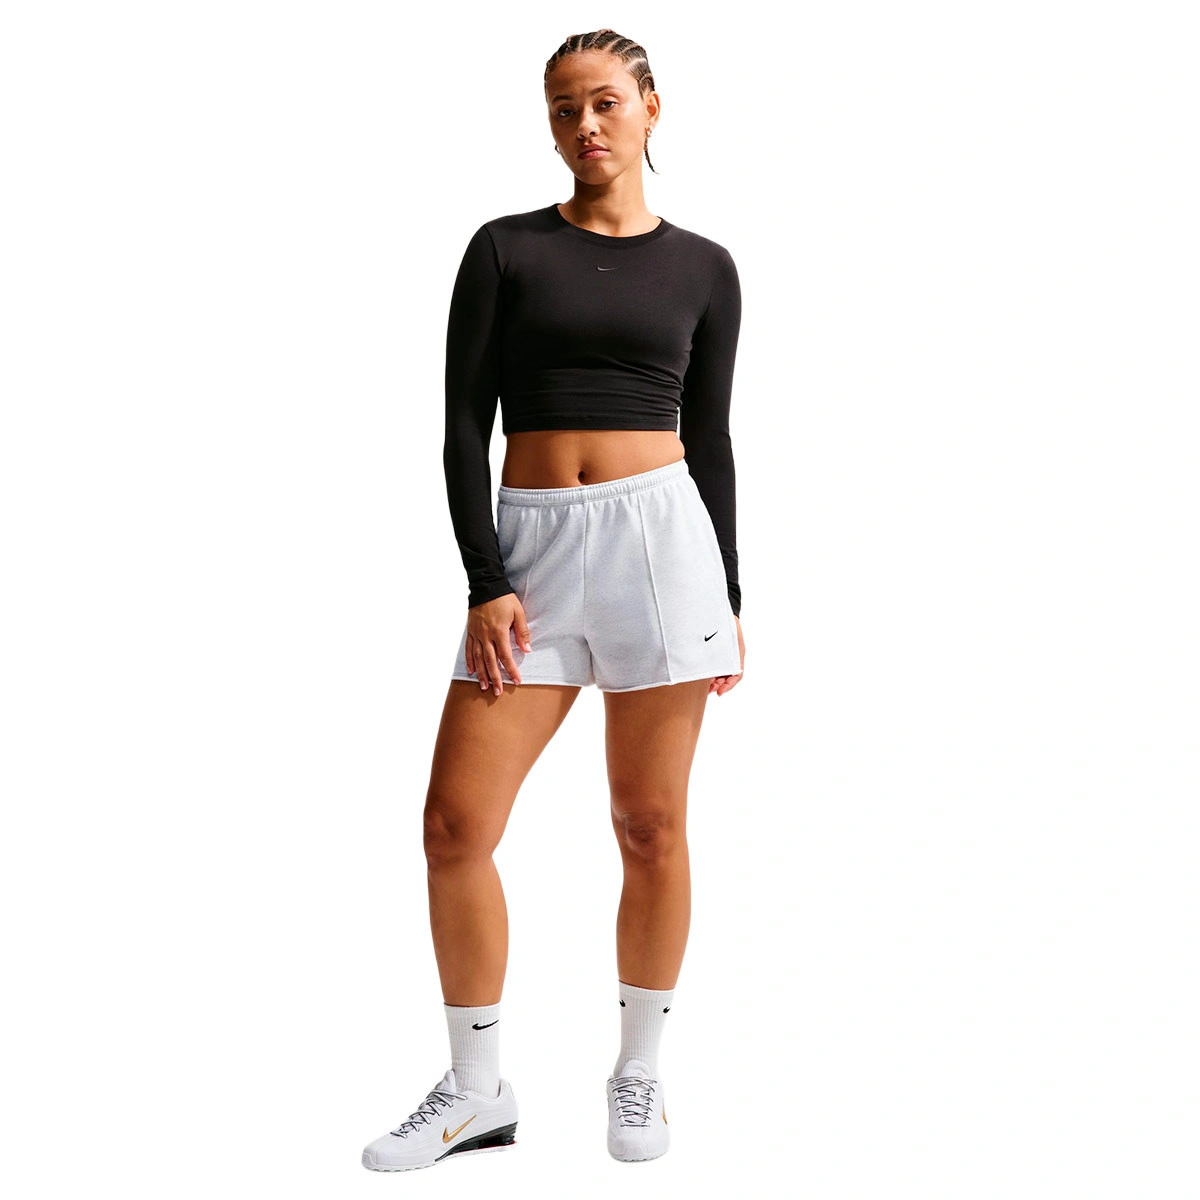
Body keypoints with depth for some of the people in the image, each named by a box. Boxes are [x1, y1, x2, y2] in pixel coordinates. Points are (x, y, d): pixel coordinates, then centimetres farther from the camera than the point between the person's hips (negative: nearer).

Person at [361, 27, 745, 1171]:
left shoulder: (701, 267, 9)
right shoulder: (506, 248, 6)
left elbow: (709, 438, 12)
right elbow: (463, 430, 2)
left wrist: (730, 596, 10)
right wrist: (487, 585, -7)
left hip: (660, 535, 0)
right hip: (529, 548, 1)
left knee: (651, 825, 4)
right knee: (455, 822, -4)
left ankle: (638, 1073, 22)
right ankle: (477, 1090, 13)